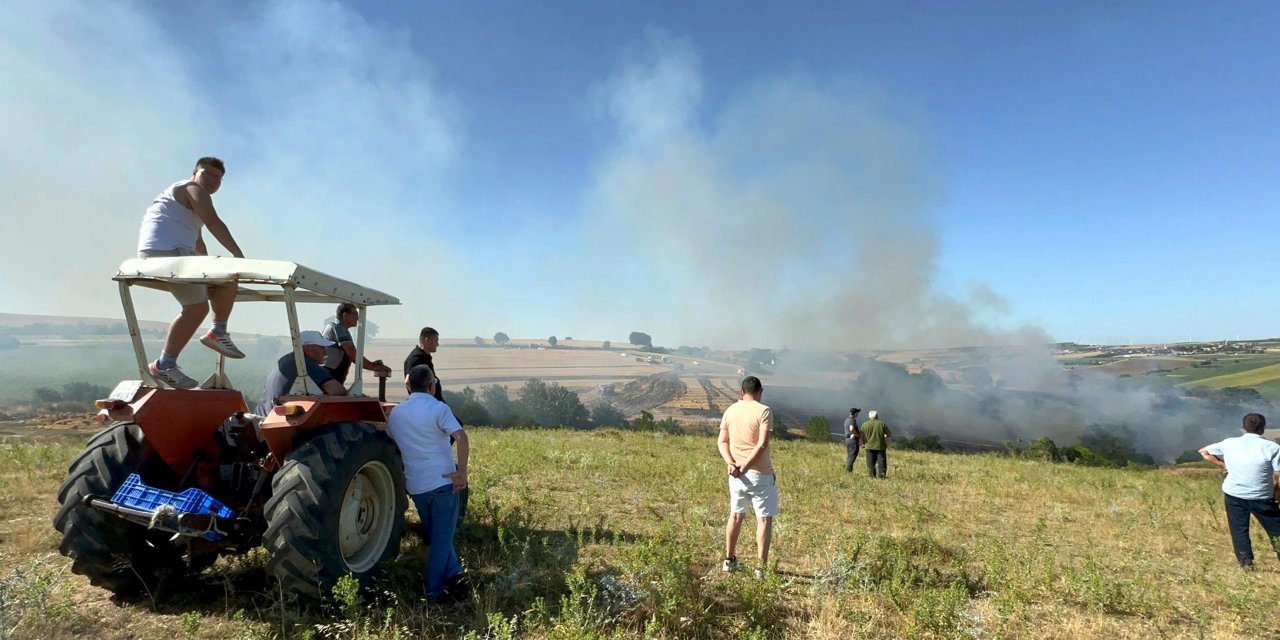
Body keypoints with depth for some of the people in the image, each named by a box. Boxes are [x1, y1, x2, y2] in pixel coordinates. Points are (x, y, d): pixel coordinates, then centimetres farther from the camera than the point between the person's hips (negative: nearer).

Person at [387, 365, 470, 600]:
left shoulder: (395, 413, 7)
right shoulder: (438, 408, -11)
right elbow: (461, 438, -23)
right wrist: (462, 472, -17)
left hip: (415, 485, 5)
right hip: (443, 481, -5)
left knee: (436, 534, 22)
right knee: (442, 537, 7)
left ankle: (452, 572, 18)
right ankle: (434, 590, 13)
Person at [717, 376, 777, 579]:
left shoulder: (730, 411, 5)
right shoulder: (764, 411, -11)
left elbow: (722, 442, 2)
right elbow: (761, 445, -18)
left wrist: (731, 463, -8)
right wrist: (746, 466, -15)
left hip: (736, 474, 5)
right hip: (760, 474, -5)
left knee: (736, 515, 19)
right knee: (764, 519, 5)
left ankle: (729, 560, 28)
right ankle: (762, 567, 7)